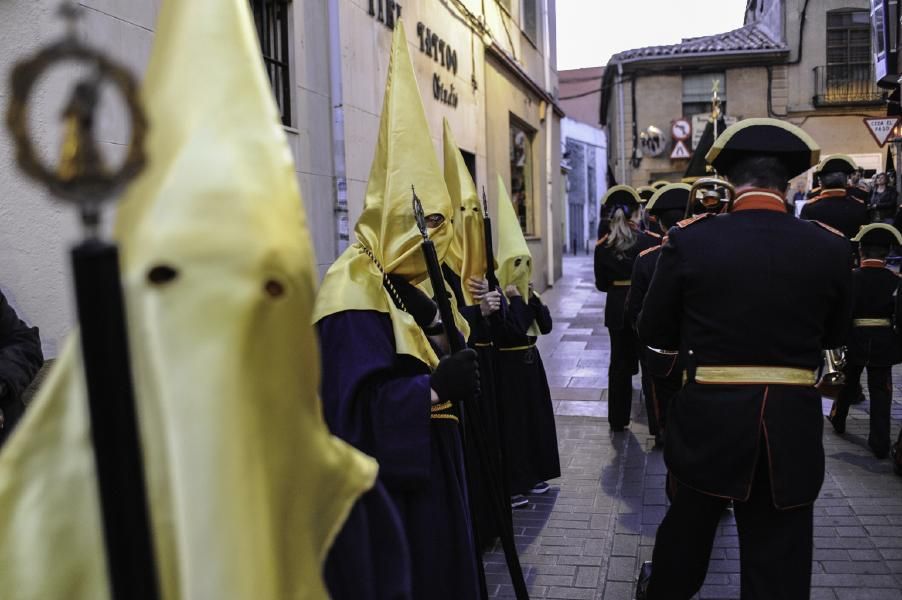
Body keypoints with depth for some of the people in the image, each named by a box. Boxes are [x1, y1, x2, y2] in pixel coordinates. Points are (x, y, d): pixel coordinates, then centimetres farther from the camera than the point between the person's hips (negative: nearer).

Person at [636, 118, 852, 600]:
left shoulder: (690, 239, -10)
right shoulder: (829, 247, -5)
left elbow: (653, 331, -2)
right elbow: (834, 335, 10)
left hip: (710, 415, -1)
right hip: (792, 424, 1)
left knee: (688, 526, 22)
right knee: (779, 560, 13)